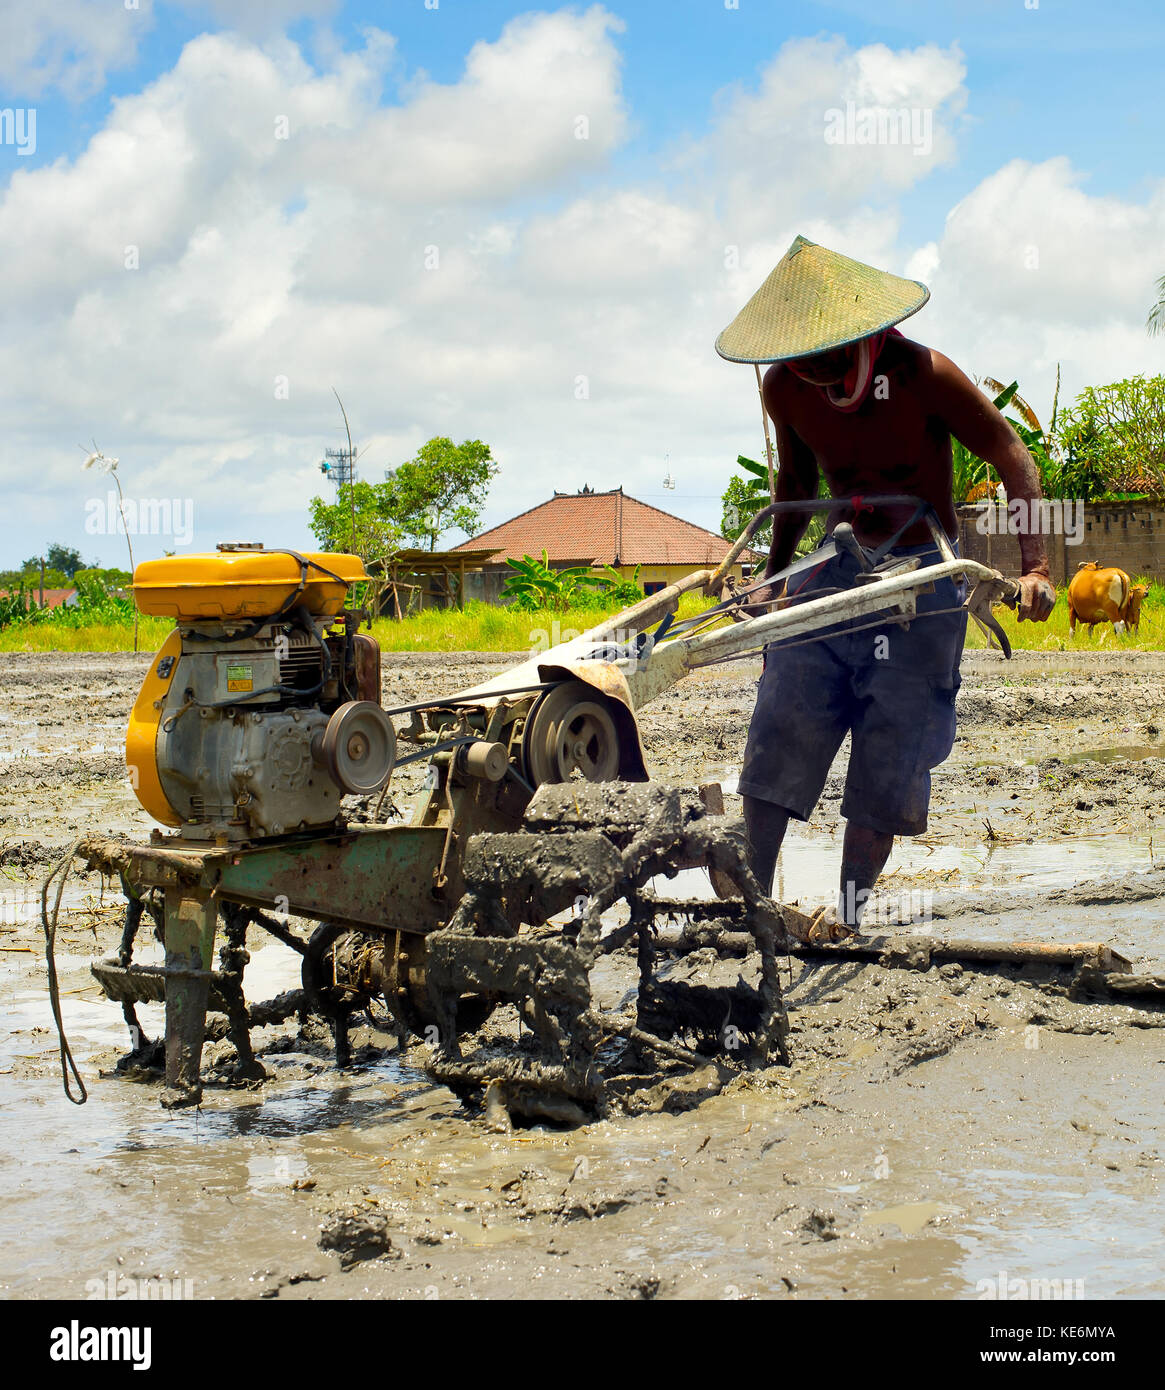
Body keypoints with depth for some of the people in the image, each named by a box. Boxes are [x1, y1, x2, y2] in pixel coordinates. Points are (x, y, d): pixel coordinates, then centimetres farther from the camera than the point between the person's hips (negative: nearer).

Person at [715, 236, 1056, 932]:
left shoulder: (925, 374, -16)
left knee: (889, 756, -4)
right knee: (778, 733, -7)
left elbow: (1014, 460, -12)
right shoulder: (785, 388, -3)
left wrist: (1035, 567, -22)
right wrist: (773, 571, 23)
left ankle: (849, 910, 5)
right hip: (835, 568, 4)